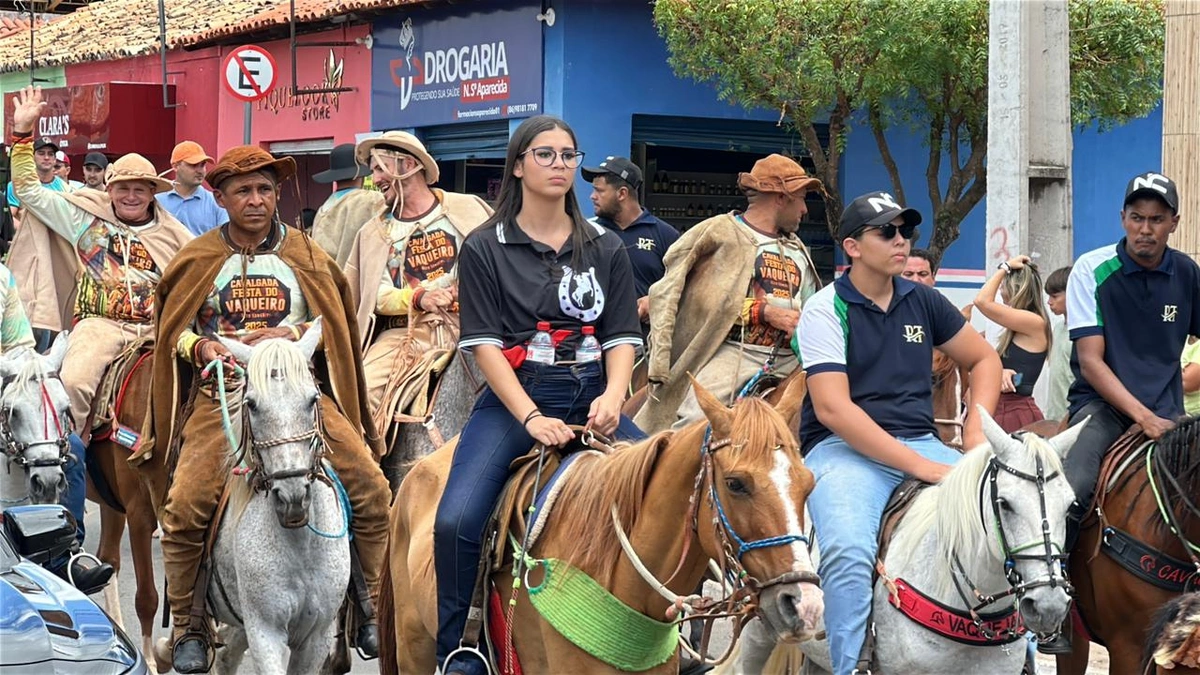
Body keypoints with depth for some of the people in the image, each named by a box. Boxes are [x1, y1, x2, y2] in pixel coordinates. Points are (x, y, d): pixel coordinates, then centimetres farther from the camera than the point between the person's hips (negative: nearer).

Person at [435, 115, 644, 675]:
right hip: (514, 397, -3)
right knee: (455, 521, -25)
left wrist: (612, 397, -14)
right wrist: (531, 417, -18)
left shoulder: (606, 249, 13)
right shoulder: (485, 248, 4)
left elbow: (622, 336, 8)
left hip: (591, 398, 3)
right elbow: (484, 343, -4)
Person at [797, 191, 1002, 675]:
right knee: (849, 554, -34)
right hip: (844, 447, -5)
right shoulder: (826, 309, -5)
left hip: (921, 444, 5)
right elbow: (832, 408, -16)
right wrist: (918, 466, -21)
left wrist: (977, 427, 3)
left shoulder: (923, 301, 11)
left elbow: (984, 360, 23)